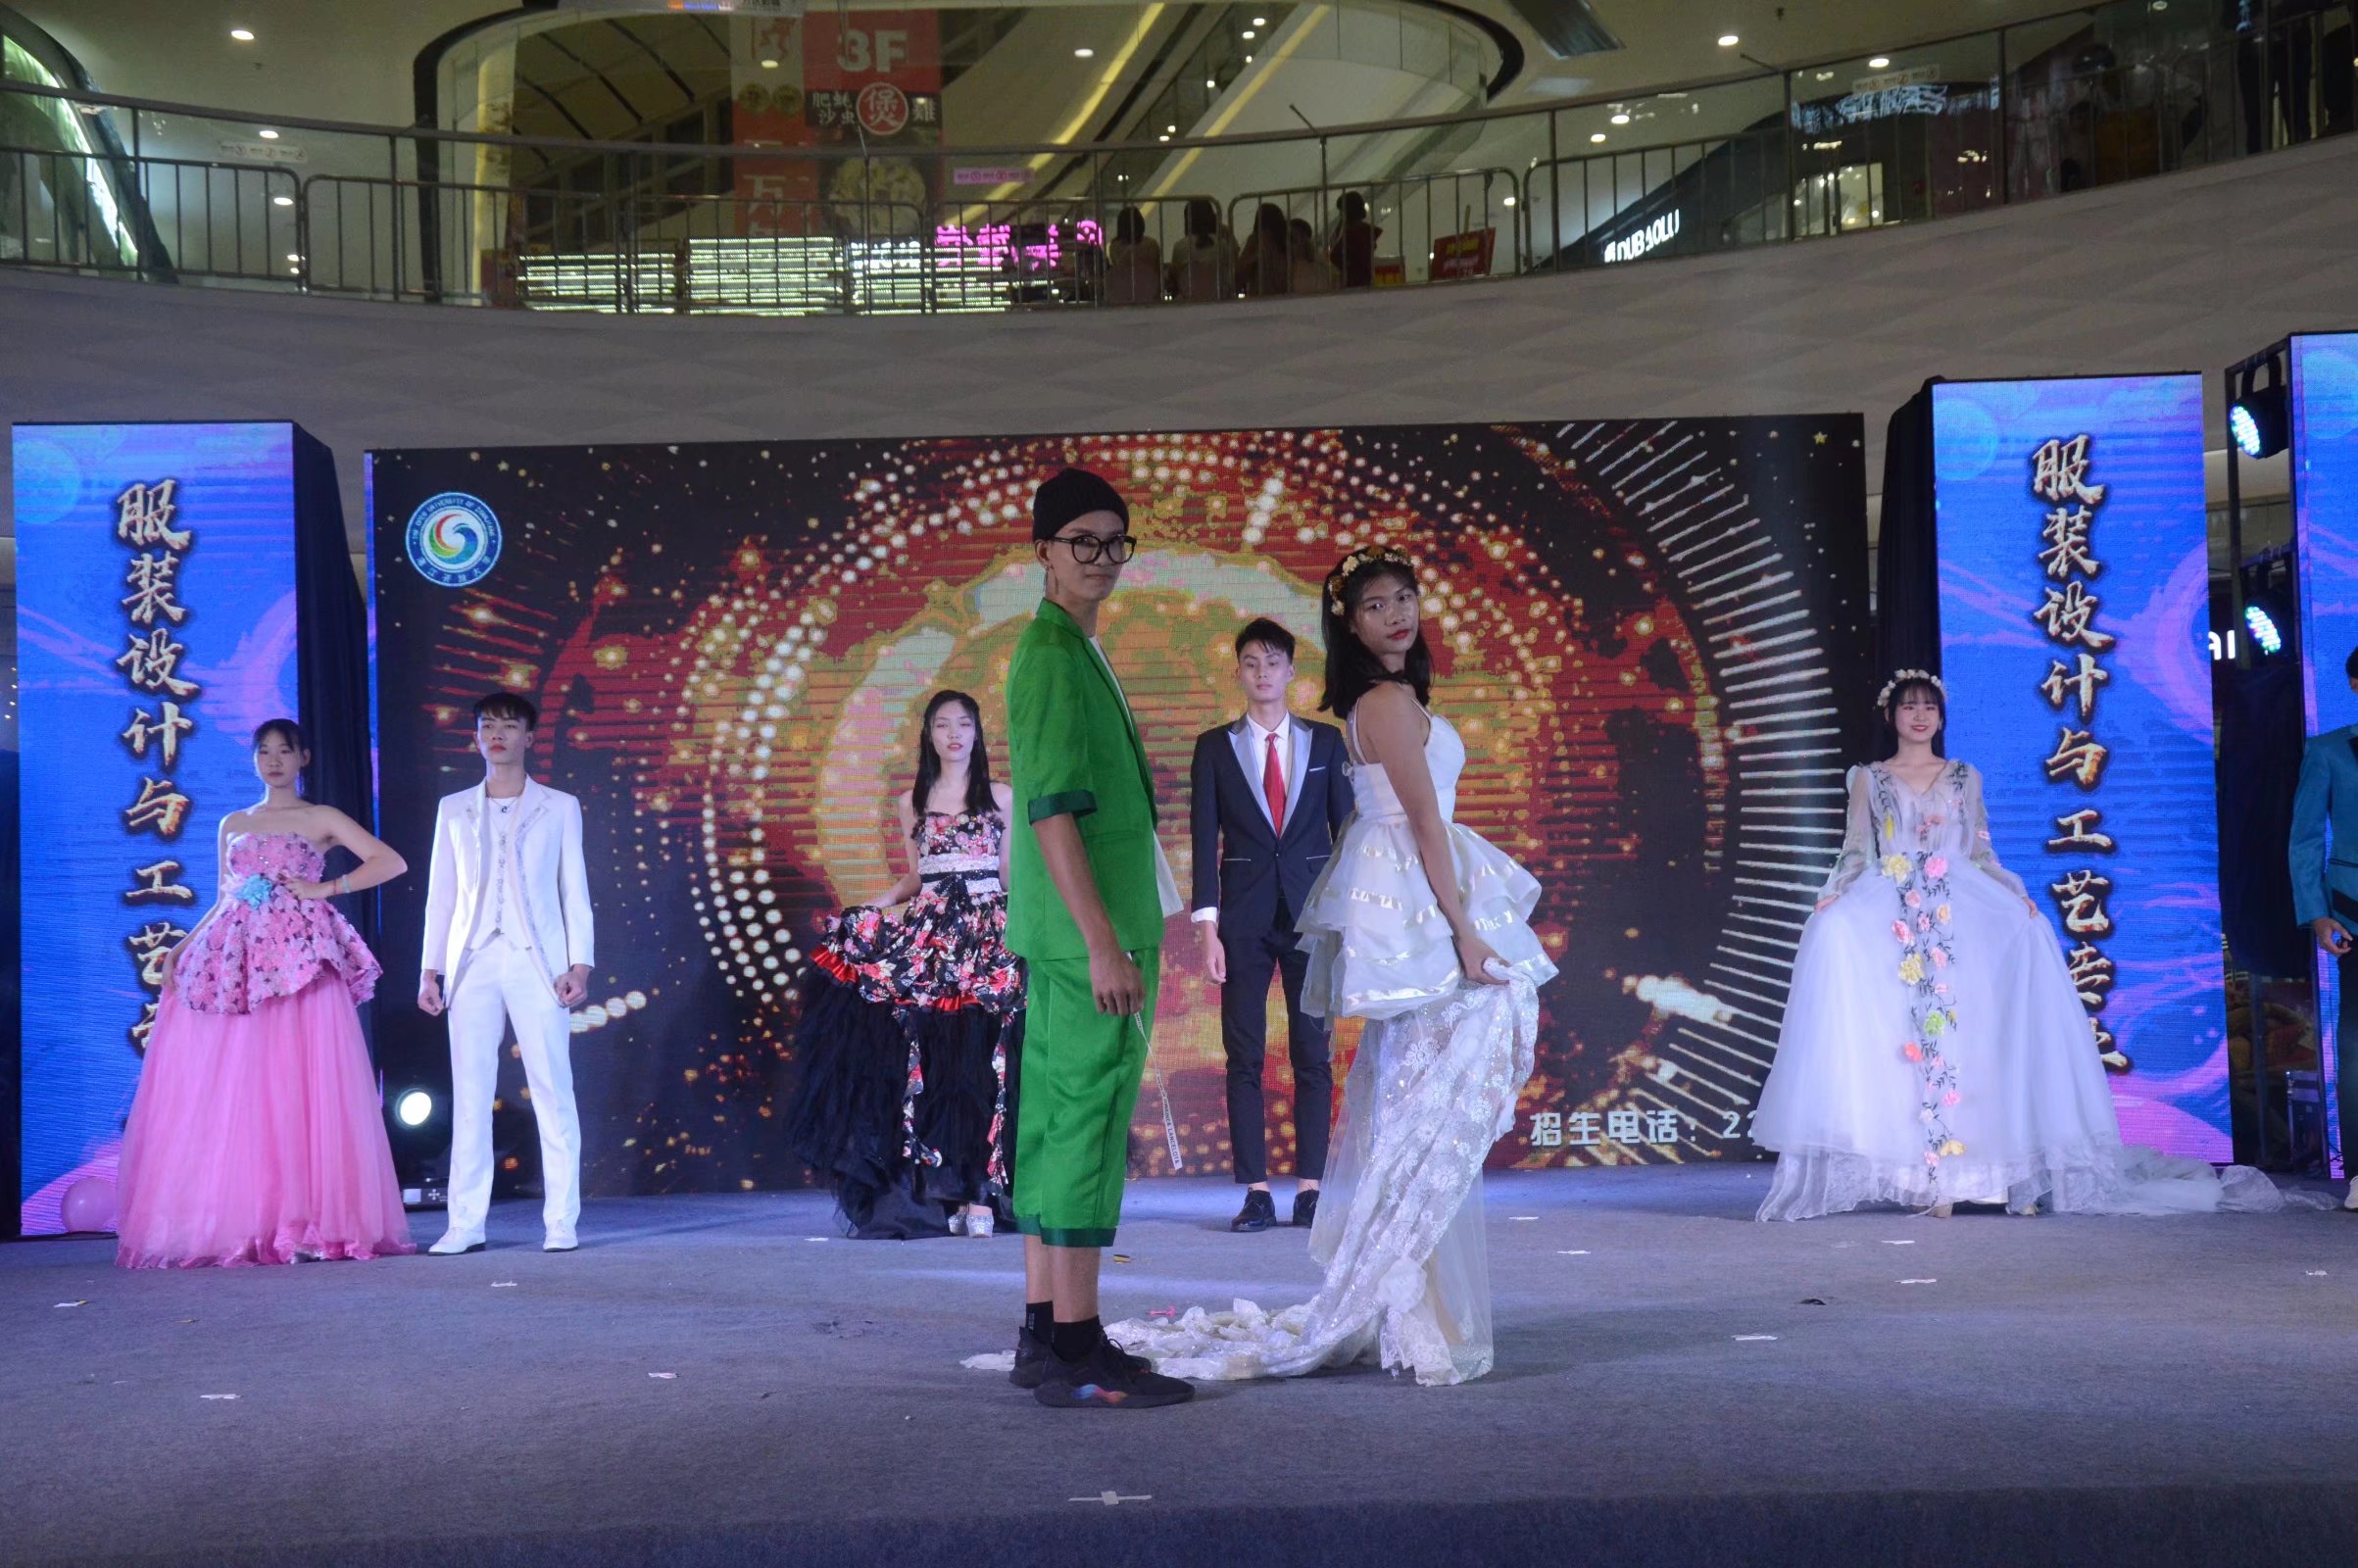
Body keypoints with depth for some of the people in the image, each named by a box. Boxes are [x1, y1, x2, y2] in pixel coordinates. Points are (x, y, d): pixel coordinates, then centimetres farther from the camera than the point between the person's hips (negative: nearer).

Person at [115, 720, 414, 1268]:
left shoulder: (321, 820, 8)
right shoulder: (232, 825, 21)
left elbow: (391, 862, 0)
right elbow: (223, 902, 20)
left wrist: (323, 888, -6)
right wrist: (181, 948, 7)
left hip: (298, 961, -4)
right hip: (233, 963, 4)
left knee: (299, 1089, -10)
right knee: (224, 1094, -4)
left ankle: (307, 1221, -9)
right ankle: (232, 1226, -2)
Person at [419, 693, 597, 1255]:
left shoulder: (559, 807, 9)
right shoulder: (454, 809, 15)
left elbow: (574, 890, 6)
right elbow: (441, 893, 13)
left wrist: (579, 963, -3)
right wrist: (430, 968, 6)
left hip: (536, 961, -2)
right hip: (473, 962, 2)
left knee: (553, 1093, -4)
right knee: (469, 1097, 0)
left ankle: (561, 1222, -1)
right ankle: (466, 1224, 3)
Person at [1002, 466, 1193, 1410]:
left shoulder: (1070, 652, 19)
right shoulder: (1054, 656, -13)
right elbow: (1052, 811, -20)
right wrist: (1103, 942, -23)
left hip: (1063, 940, 10)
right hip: (1086, 936, -10)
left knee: (1053, 1128, 10)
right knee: (1087, 1128, -9)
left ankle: (1045, 1340, 15)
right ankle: (1074, 1354, -6)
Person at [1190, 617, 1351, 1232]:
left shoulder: (1325, 741, 9)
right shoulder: (1215, 747, 7)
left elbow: (1346, 827, 8)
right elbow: (1205, 840, 3)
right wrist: (1208, 928, -5)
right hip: (1244, 915, 0)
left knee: (1313, 1054, 0)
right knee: (1244, 1056, -2)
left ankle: (1310, 1188, 4)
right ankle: (1256, 1192, 1)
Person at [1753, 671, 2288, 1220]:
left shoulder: (1964, 778, 18)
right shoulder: (1869, 779, 15)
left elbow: (1981, 854, 14)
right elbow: (1855, 853, 9)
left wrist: (2017, 894, -2)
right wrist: (1832, 895, -8)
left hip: (1959, 908, 1)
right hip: (1889, 908, -1)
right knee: (1835, 933, -30)